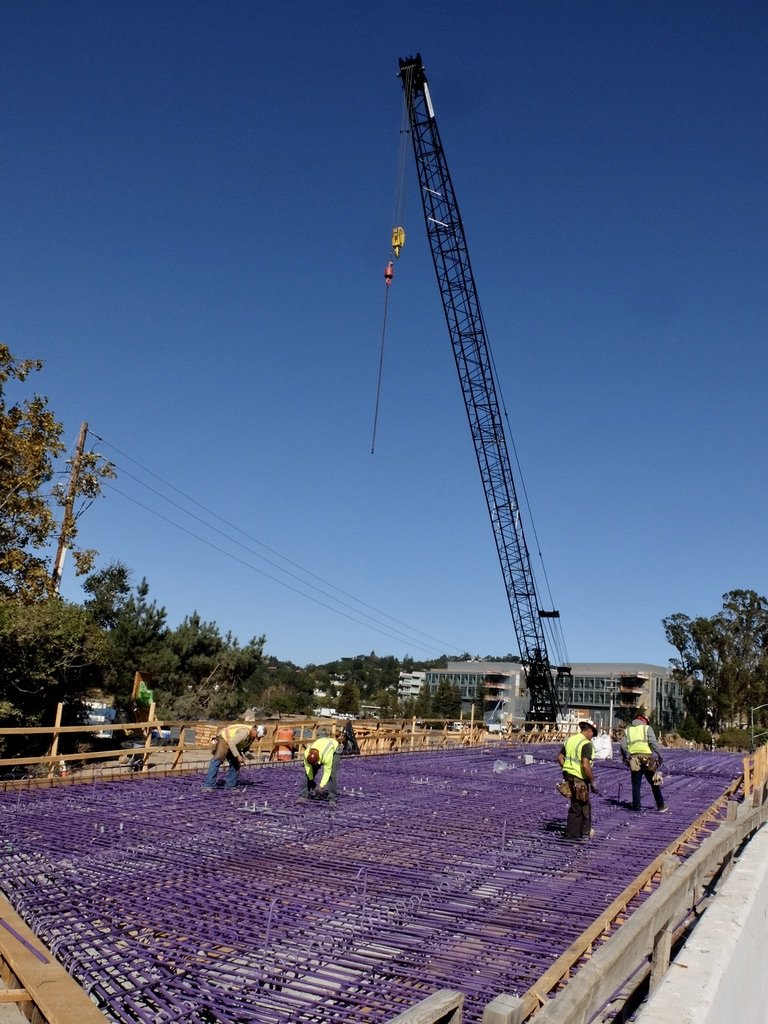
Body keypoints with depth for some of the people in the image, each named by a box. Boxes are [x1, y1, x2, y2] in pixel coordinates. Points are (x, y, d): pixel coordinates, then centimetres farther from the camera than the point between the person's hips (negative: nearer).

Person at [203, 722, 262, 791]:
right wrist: (238, 756, -34)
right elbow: (231, 743, -37)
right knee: (217, 761, -22)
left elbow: (246, 747, 12)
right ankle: (208, 785, -25)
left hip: (233, 745, 10)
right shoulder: (244, 732, -34)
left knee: (235, 764, 4)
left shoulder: (252, 735, -4)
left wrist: (243, 758, -4)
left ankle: (229, 785, 10)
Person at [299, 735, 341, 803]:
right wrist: (311, 780, -11)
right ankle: (304, 795, -3)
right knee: (306, 772, -9)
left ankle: (332, 798, -15)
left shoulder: (326, 756, -45)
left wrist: (321, 786, -28)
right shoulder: (306, 753, -33)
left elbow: (327, 772, -32)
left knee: (331, 773, -24)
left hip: (334, 750, -5)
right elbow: (308, 767, -16)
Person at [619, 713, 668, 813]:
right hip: (647, 759, -2)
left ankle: (636, 806, 9)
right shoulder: (647, 728, 5)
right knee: (654, 784, 12)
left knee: (636, 784, 10)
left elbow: (622, 745, 4)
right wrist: (659, 755, -4)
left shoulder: (627, 730, 14)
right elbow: (653, 743, -9)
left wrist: (626, 757, 15)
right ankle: (660, 806, 17)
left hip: (634, 761, 2)